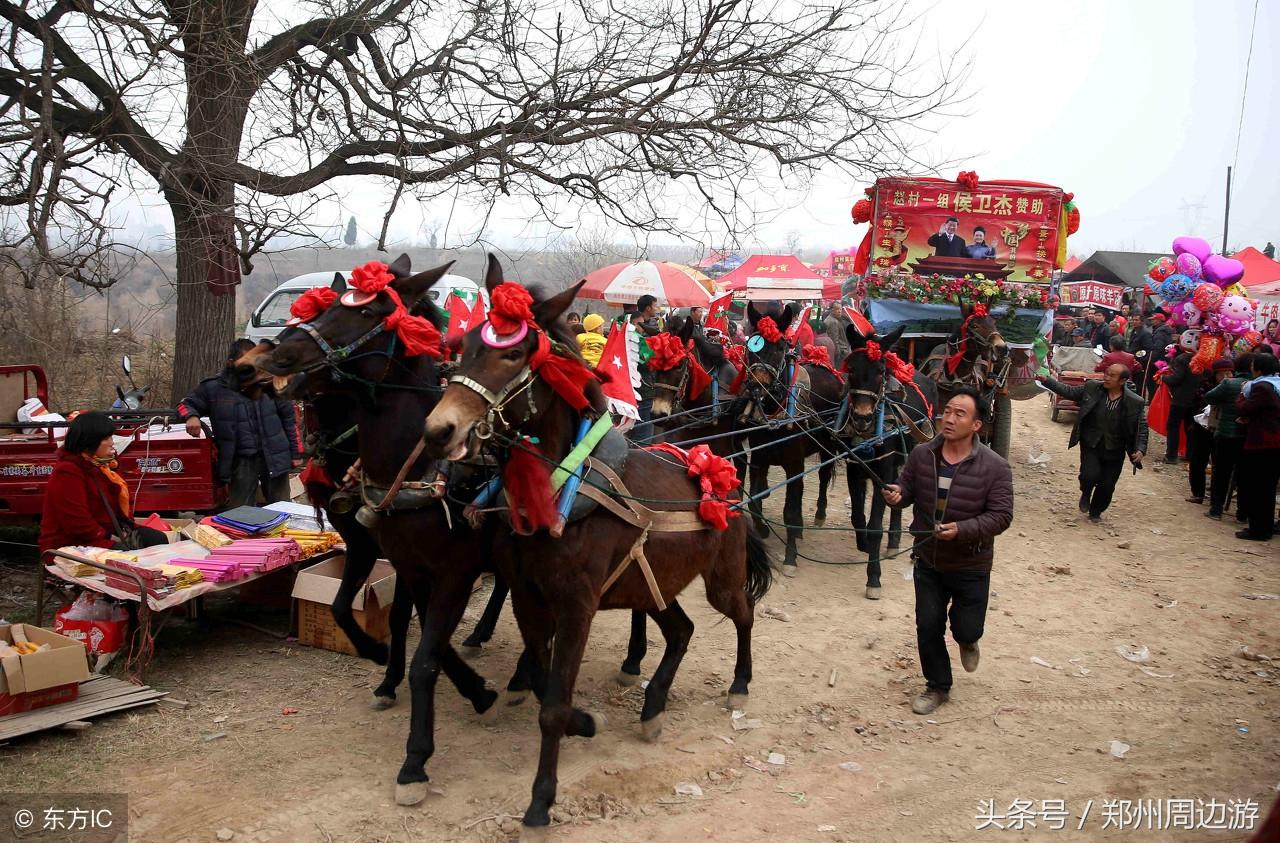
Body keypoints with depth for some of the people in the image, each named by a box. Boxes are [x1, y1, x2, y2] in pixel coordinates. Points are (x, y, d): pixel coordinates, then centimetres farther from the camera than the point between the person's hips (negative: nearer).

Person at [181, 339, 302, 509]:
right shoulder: (213, 388, 0)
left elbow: (288, 418, 7)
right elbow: (186, 405, 11)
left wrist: (296, 453, 5)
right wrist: (192, 416, -14)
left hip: (274, 458, 1)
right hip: (241, 461, -1)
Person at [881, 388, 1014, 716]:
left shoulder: (994, 467, -18)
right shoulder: (921, 455, -9)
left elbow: (1001, 515, -18)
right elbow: (907, 489, 2)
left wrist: (962, 530, -33)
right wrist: (896, 494, -23)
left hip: (971, 566, -2)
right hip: (927, 561, 3)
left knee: (967, 629, 6)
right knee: (927, 627, 9)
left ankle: (966, 639, 46)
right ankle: (937, 686, 31)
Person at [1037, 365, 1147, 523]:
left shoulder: (1136, 402, -10)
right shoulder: (1092, 388, -7)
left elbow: (1142, 427, -4)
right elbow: (1069, 391, 2)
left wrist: (1140, 449, -16)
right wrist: (1046, 380, -7)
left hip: (1114, 451, 0)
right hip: (1091, 445, 0)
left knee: (1107, 486, 4)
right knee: (1090, 475, -21)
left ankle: (1095, 511, 35)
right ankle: (1086, 495, 16)